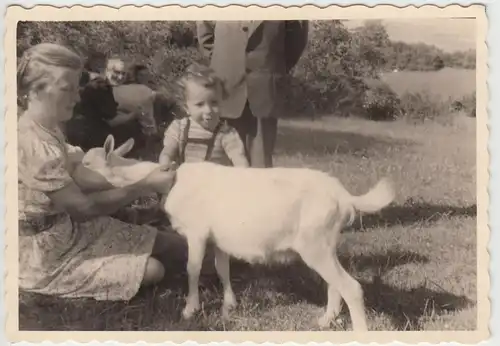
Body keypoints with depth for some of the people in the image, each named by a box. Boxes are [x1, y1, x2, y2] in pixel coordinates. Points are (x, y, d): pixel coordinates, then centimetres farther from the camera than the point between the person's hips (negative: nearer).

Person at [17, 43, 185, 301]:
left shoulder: (48, 130, 1)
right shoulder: (34, 145, -31)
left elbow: (77, 175, 5)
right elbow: (83, 206, -26)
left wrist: (137, 178, -4)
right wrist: (146, 186, -21)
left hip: (68, 228, 9)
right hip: (47, 256, -9)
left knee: (168, 242, 3)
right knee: (152, 270, -10)